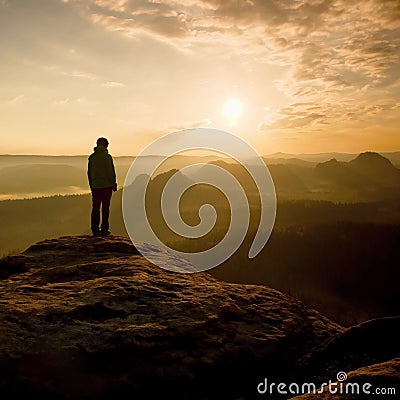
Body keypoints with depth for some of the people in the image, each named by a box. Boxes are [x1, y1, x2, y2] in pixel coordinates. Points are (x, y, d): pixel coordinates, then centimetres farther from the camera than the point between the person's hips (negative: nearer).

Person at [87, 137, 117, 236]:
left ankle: (95, 230, 10)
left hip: (96, 186, 3)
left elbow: (89, 173, 6)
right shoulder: (108, 157, -9)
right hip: (107, 185, -3)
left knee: (95, 208, 9)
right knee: (105, 208, 3)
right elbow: (112, 172, -8)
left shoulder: (91, 157, 2)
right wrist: (114, 184, 3)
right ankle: (104, 229, 4)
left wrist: (91, 185, 15)